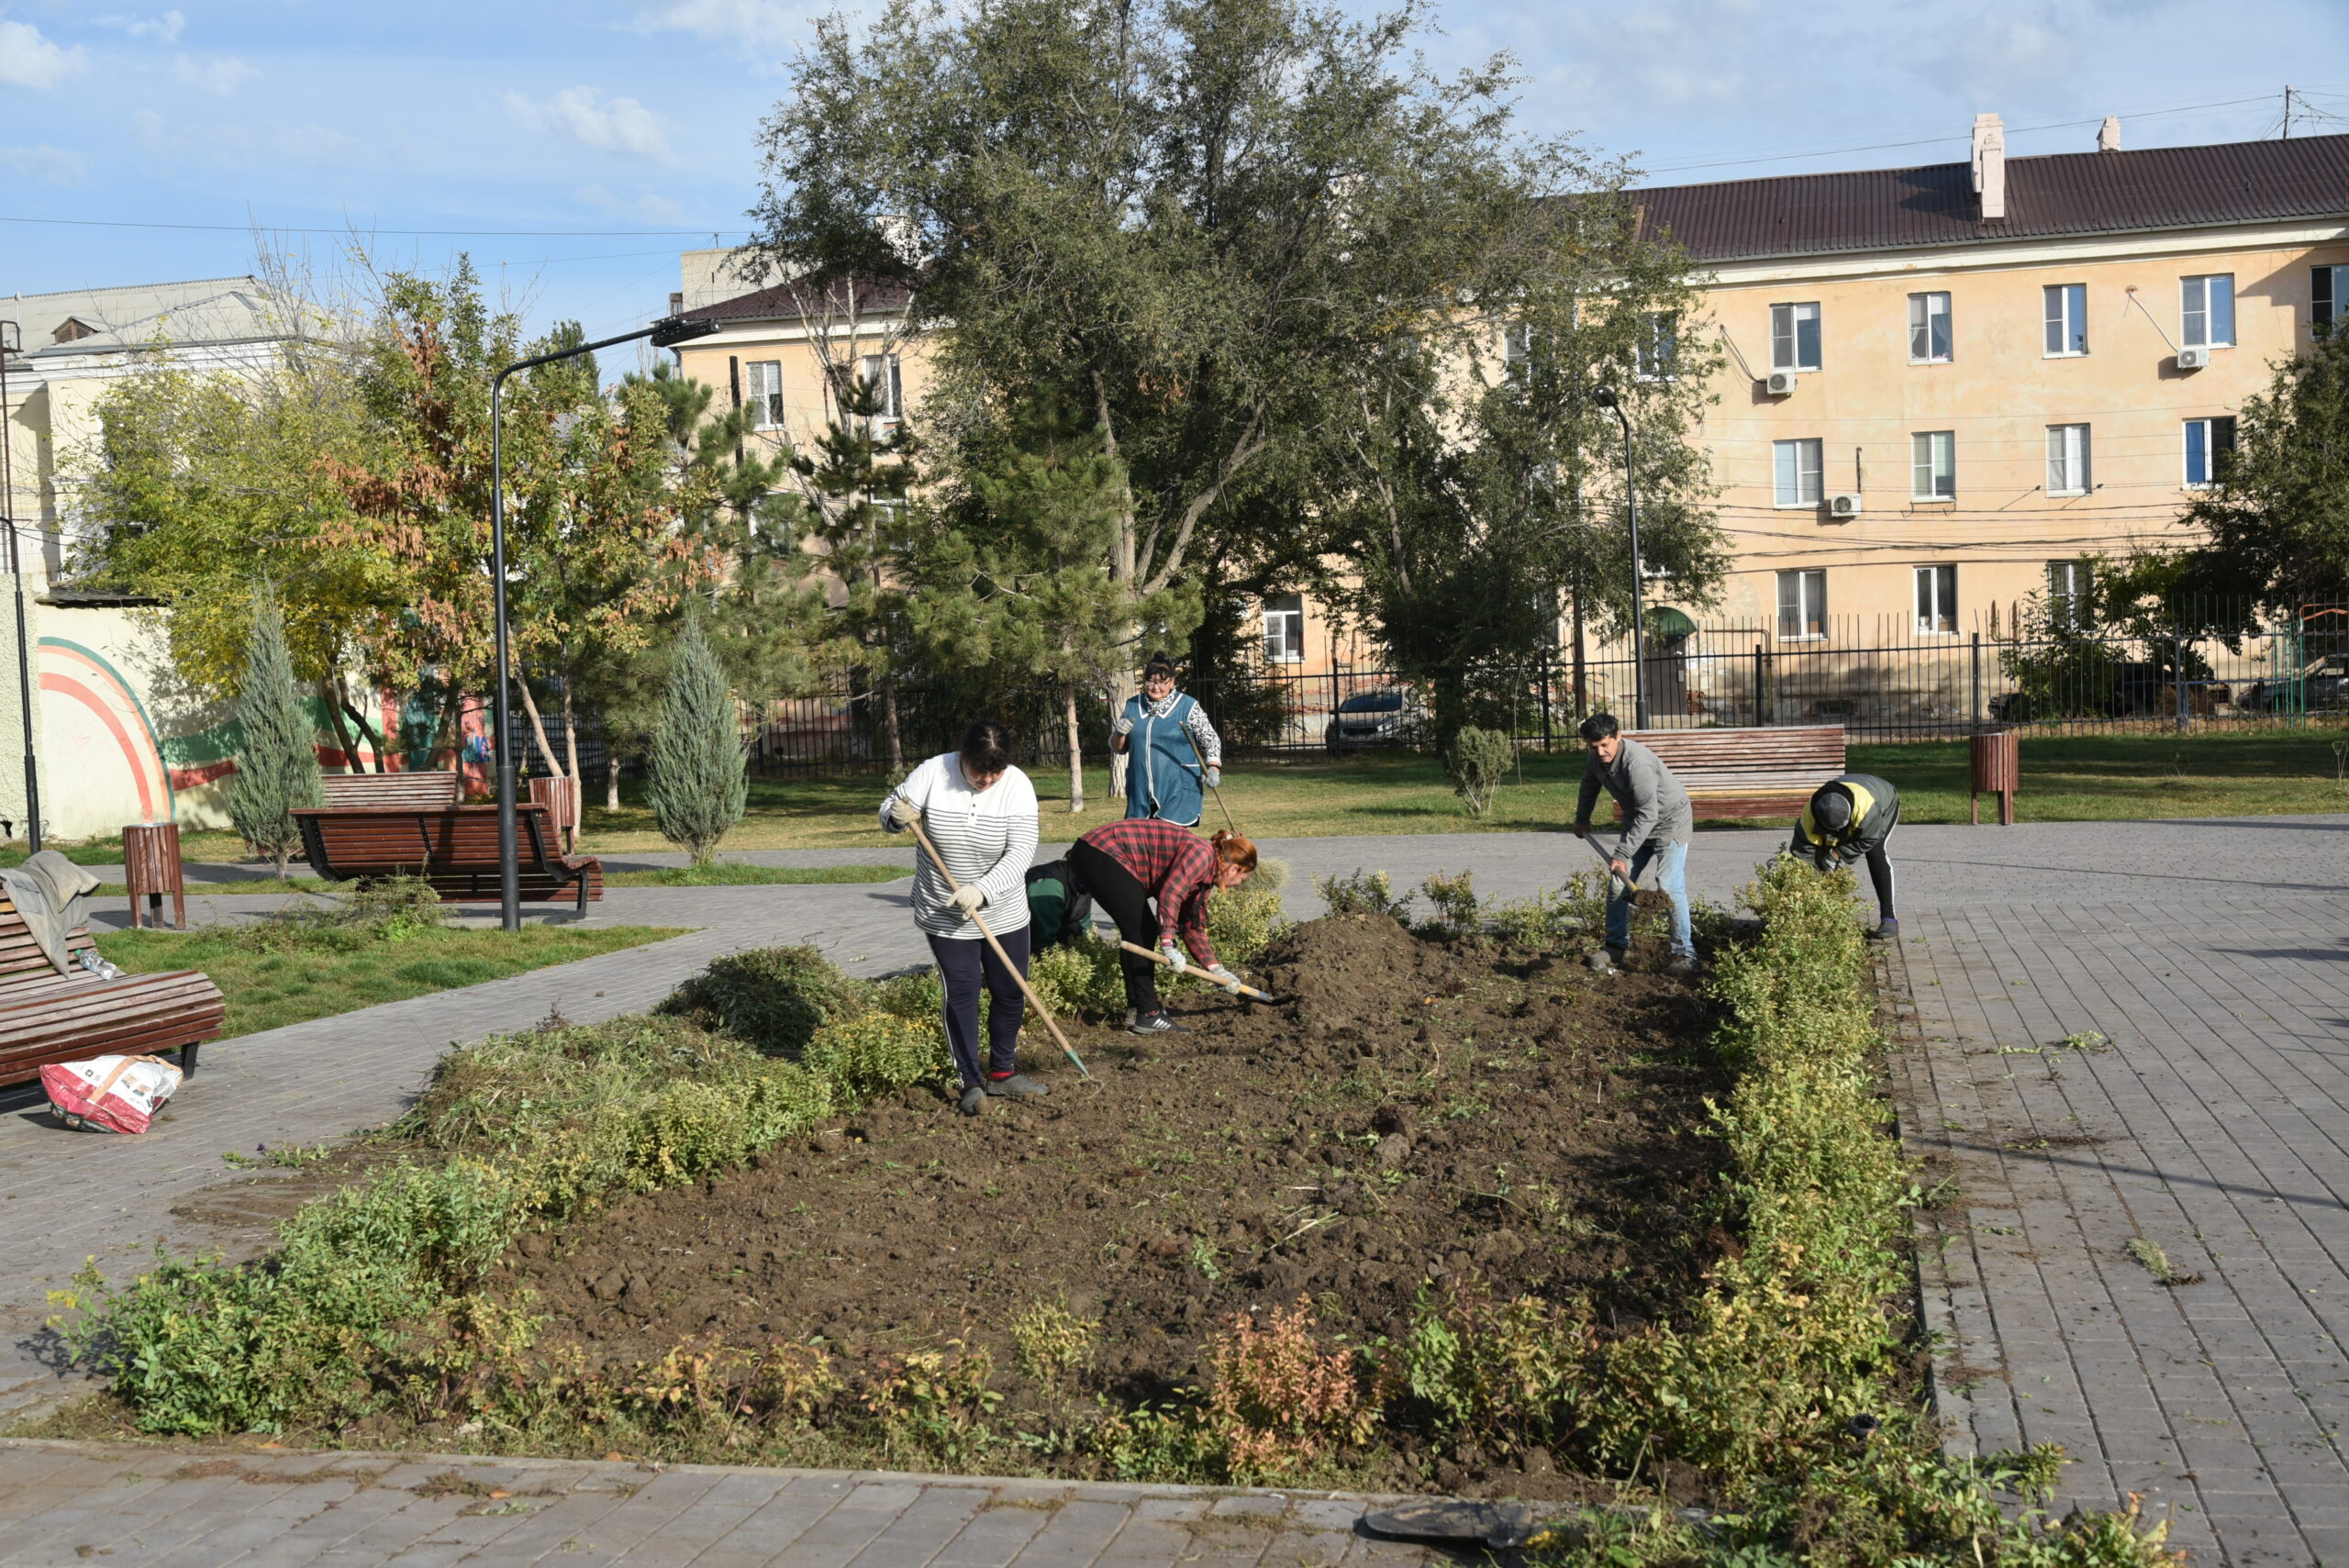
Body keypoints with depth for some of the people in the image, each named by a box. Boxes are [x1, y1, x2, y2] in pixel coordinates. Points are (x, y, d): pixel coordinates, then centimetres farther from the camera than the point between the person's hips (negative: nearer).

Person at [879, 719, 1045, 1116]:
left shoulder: (1017, 786, -14)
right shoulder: (932, 774, -13)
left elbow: (1020, 853, -20)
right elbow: (888, 811, -3)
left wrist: (982, 890, -32)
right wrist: (898, 816, -28)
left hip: (1004, 914, 1)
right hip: (945, 916, -1)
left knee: (1011, 994, 9)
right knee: (961, 994, 1)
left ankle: (1002, 1072, 28)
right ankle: (971, 1081, 14)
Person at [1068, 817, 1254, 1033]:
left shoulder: (1205, 873, 19)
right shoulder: (1202, 853, -12)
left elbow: (1192, 926, 24)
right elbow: (1170, 894, -24)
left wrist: (1215, 969, 21)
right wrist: (1168, 945, -27)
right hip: (1101, 854, -10)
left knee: (1142, 932, 13)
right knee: (1141, 932, -5)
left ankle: (1137, 1009, 19)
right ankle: (1147, 1016, -1)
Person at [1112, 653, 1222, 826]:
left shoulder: (1187, 706, 2)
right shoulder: (1132, 706, 13)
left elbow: (1210, 740, 5)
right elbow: (1118, 748, 19)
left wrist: (1213, 769, -10)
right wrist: (1120, 734, -3)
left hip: (1179, 792, -4)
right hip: (1141, 791, 4)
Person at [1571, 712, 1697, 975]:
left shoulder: (1637, 763, -36)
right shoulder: (1594, 758, -10)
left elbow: (1648, 815, -35)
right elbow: (1590, 786, 15)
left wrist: (1622, 854, -34)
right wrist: (1582, 819, 26)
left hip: (1670, 819, -8)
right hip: (1637, 822, 8)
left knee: (1669, 887, -16)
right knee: (1618, 885, 6)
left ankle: (1684, 953, -8)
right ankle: (1617, 946, 18)